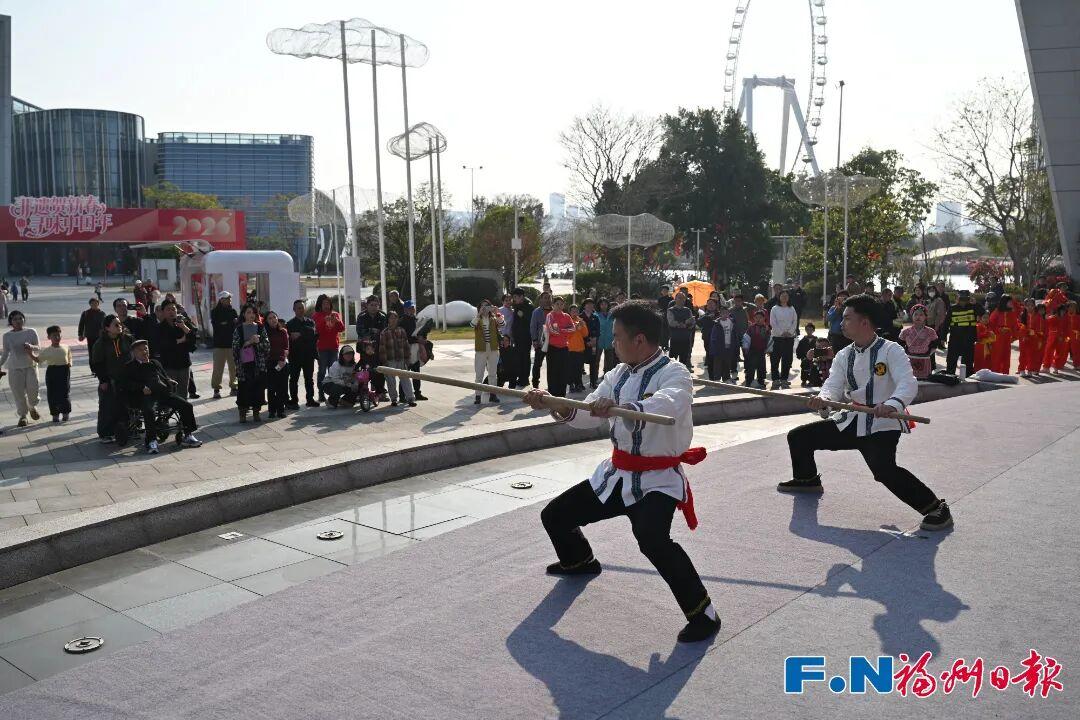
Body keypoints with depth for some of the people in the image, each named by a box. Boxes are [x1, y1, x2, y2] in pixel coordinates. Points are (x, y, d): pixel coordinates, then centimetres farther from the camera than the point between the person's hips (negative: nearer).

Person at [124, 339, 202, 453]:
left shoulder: (155, 363, 30)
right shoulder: (130, 367, 13)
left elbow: (166, 376, 32)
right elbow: (127, 383, 0)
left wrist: (170, 381, 8)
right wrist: (142, 387, -16)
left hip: (163, 392, 5)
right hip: (145, 396, -5)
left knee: (186, 405, -13)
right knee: (149, 411, -37)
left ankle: (188, 436, -6)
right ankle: (151, 441, -30)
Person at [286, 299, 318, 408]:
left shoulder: (310, 322, 10)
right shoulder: (290, 324, 2)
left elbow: (315, 334, -6)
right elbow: (288, 338, -9)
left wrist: (300, 335, -14)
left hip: (309, 354, 3)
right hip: (295, 355, -2)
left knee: (309, 378, 9)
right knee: (294, 378, 3)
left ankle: (310, 399, 15)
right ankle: (294, 400, 8)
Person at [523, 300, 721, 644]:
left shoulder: (674, 374, -18)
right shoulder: (620, 374, 5)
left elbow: (666, 405, -41)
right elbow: (587, 415, 1)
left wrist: (619, 407, -58)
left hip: (658, 479, -8)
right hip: (617, 473, 8)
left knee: (652, 539, -36)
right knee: (555, 515, 16)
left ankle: (702, 613, -17)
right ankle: (578, 561, 49)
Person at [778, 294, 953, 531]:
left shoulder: (890, 350, -13)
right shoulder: (844, 356, 8)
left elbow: (908, 384, -27)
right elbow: (833, 386, -4)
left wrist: (892, 405, -49)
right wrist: (822, 398, -30)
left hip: (882, 425, -7)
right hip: (850, 422, 7)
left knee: (884, 470, -33)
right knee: (798, 437, 7)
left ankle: (936, 508, -15)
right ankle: (807, 479, 35)